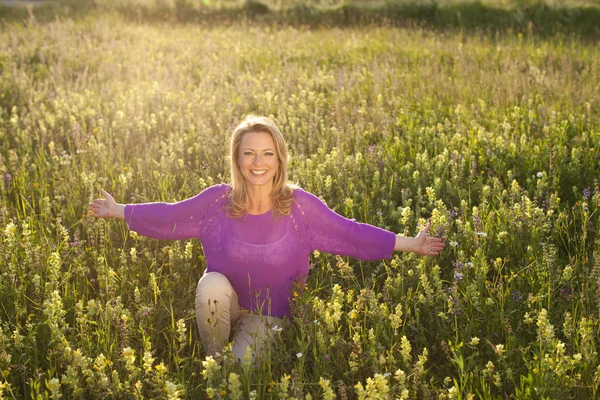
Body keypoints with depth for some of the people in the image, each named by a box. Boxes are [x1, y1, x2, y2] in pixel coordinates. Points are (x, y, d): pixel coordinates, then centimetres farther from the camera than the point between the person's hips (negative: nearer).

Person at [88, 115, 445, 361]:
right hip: (220, 303, 2)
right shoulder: (218, 201, -13)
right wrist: (119, 211, 5)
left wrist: (409, 244, -11)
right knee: (213, 283, -33)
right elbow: (169, 216, 1)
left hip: (267, 313, -1)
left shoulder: (301, 206, -16)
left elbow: (350, 233, -10)